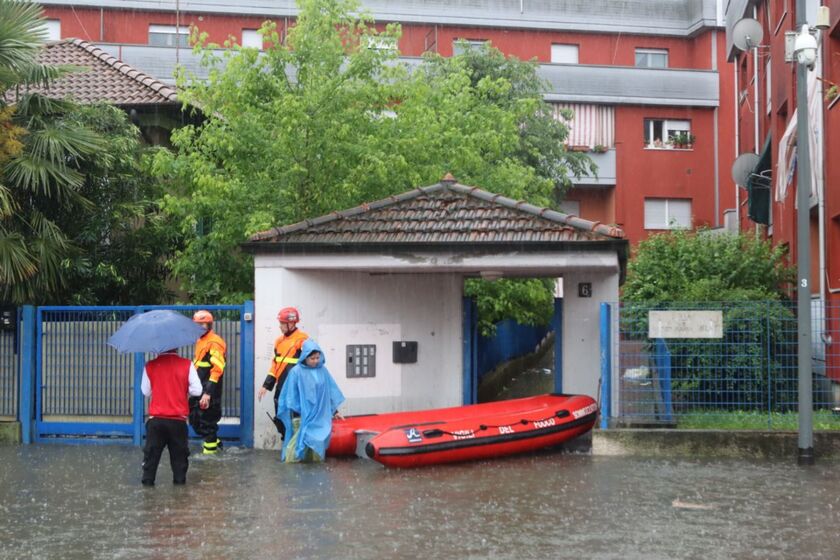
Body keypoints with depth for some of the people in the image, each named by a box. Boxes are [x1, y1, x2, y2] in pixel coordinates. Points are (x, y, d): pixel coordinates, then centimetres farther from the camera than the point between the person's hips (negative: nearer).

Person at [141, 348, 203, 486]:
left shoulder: (150, 365, -5)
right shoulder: (187, 365, -8)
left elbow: (146, 391, 3)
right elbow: (197, 391, -7)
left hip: (156, 419, 0)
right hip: (178, 420, 0)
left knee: (152, 452, 10)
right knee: (179, 453, 12)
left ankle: (148, 480, 11)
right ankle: (180, 480, 14)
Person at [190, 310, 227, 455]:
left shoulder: (214, 343, -16)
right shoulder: (200, 341, 15)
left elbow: (217, 370, -23)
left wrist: (208, 393, -26)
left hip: (209, 390, -10)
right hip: (199, 388, 10)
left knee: (206, 420, -4)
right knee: (194, 419, 15)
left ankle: (210, 450, 7)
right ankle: (214, 442, 30)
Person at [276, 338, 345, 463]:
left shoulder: (323, 371, 5)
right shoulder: (296, 372, -8)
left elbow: (331, 391, 14)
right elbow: (291, 395, -4)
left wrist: (335, 410, 16)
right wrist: (294, 413, -5)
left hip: (320, 415, 4)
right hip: (302, 415, -4)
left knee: (317, 439, 5)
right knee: (301, 438, -9)